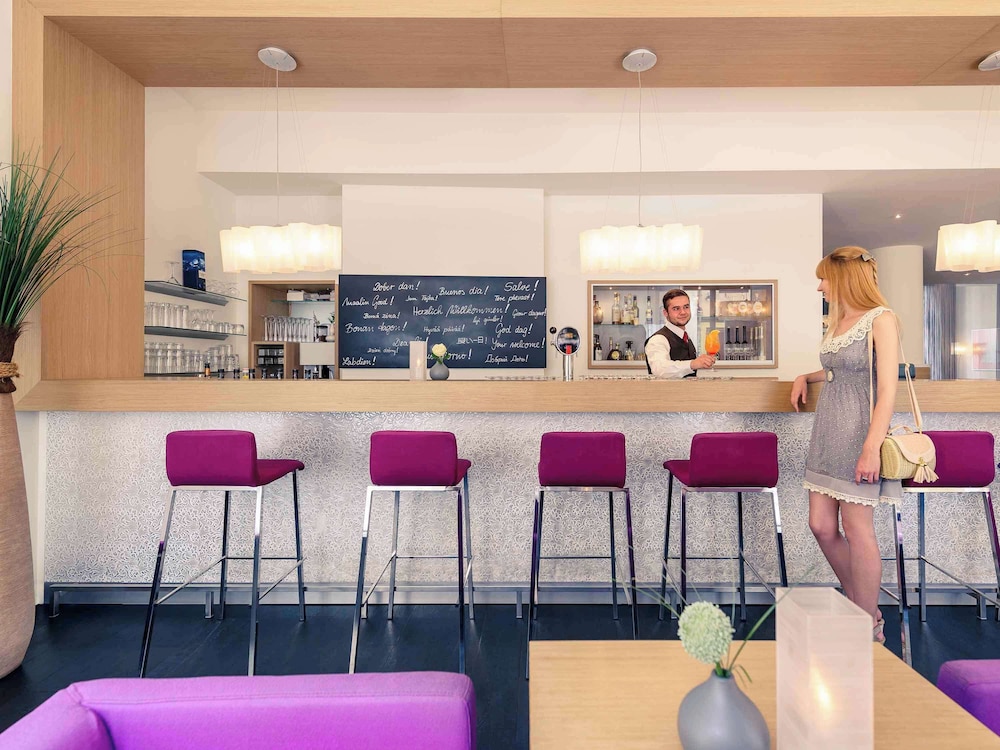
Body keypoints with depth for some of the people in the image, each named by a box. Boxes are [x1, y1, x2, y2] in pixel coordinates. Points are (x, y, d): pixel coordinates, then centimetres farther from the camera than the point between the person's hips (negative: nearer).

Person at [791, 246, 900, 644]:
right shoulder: (837, 322, 14)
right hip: (827, 431, 7)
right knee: (822, 526, 8)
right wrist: (806, 377, 15)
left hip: (859, 432, -7)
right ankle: (860, 606, 28)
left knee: (857, 530, 1)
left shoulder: (881, 319, -8)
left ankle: (870, 627, 19)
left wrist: (871, 447, -20)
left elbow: (888, 388, -14)